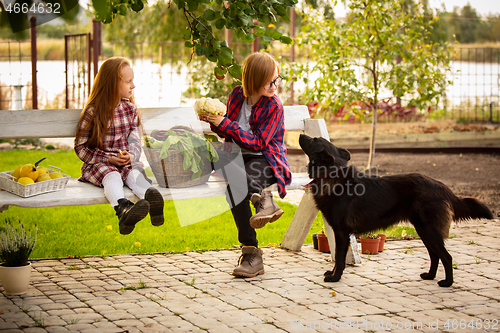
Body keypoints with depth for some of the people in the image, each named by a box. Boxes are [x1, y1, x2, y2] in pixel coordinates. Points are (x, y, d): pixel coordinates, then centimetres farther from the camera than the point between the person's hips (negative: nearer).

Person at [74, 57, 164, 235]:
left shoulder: (131, 109, 10)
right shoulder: (93, 112, -4)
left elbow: (135, 141, 8)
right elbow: (80, 148, -3)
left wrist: (131, 156, -16)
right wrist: (109, 159, -14)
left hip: (126, 162, 4)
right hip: (99, 164, -4)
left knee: (135, 173, -30)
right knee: (112, 176, -36)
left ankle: (150, 198, -63)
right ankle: (123, 209, -67)